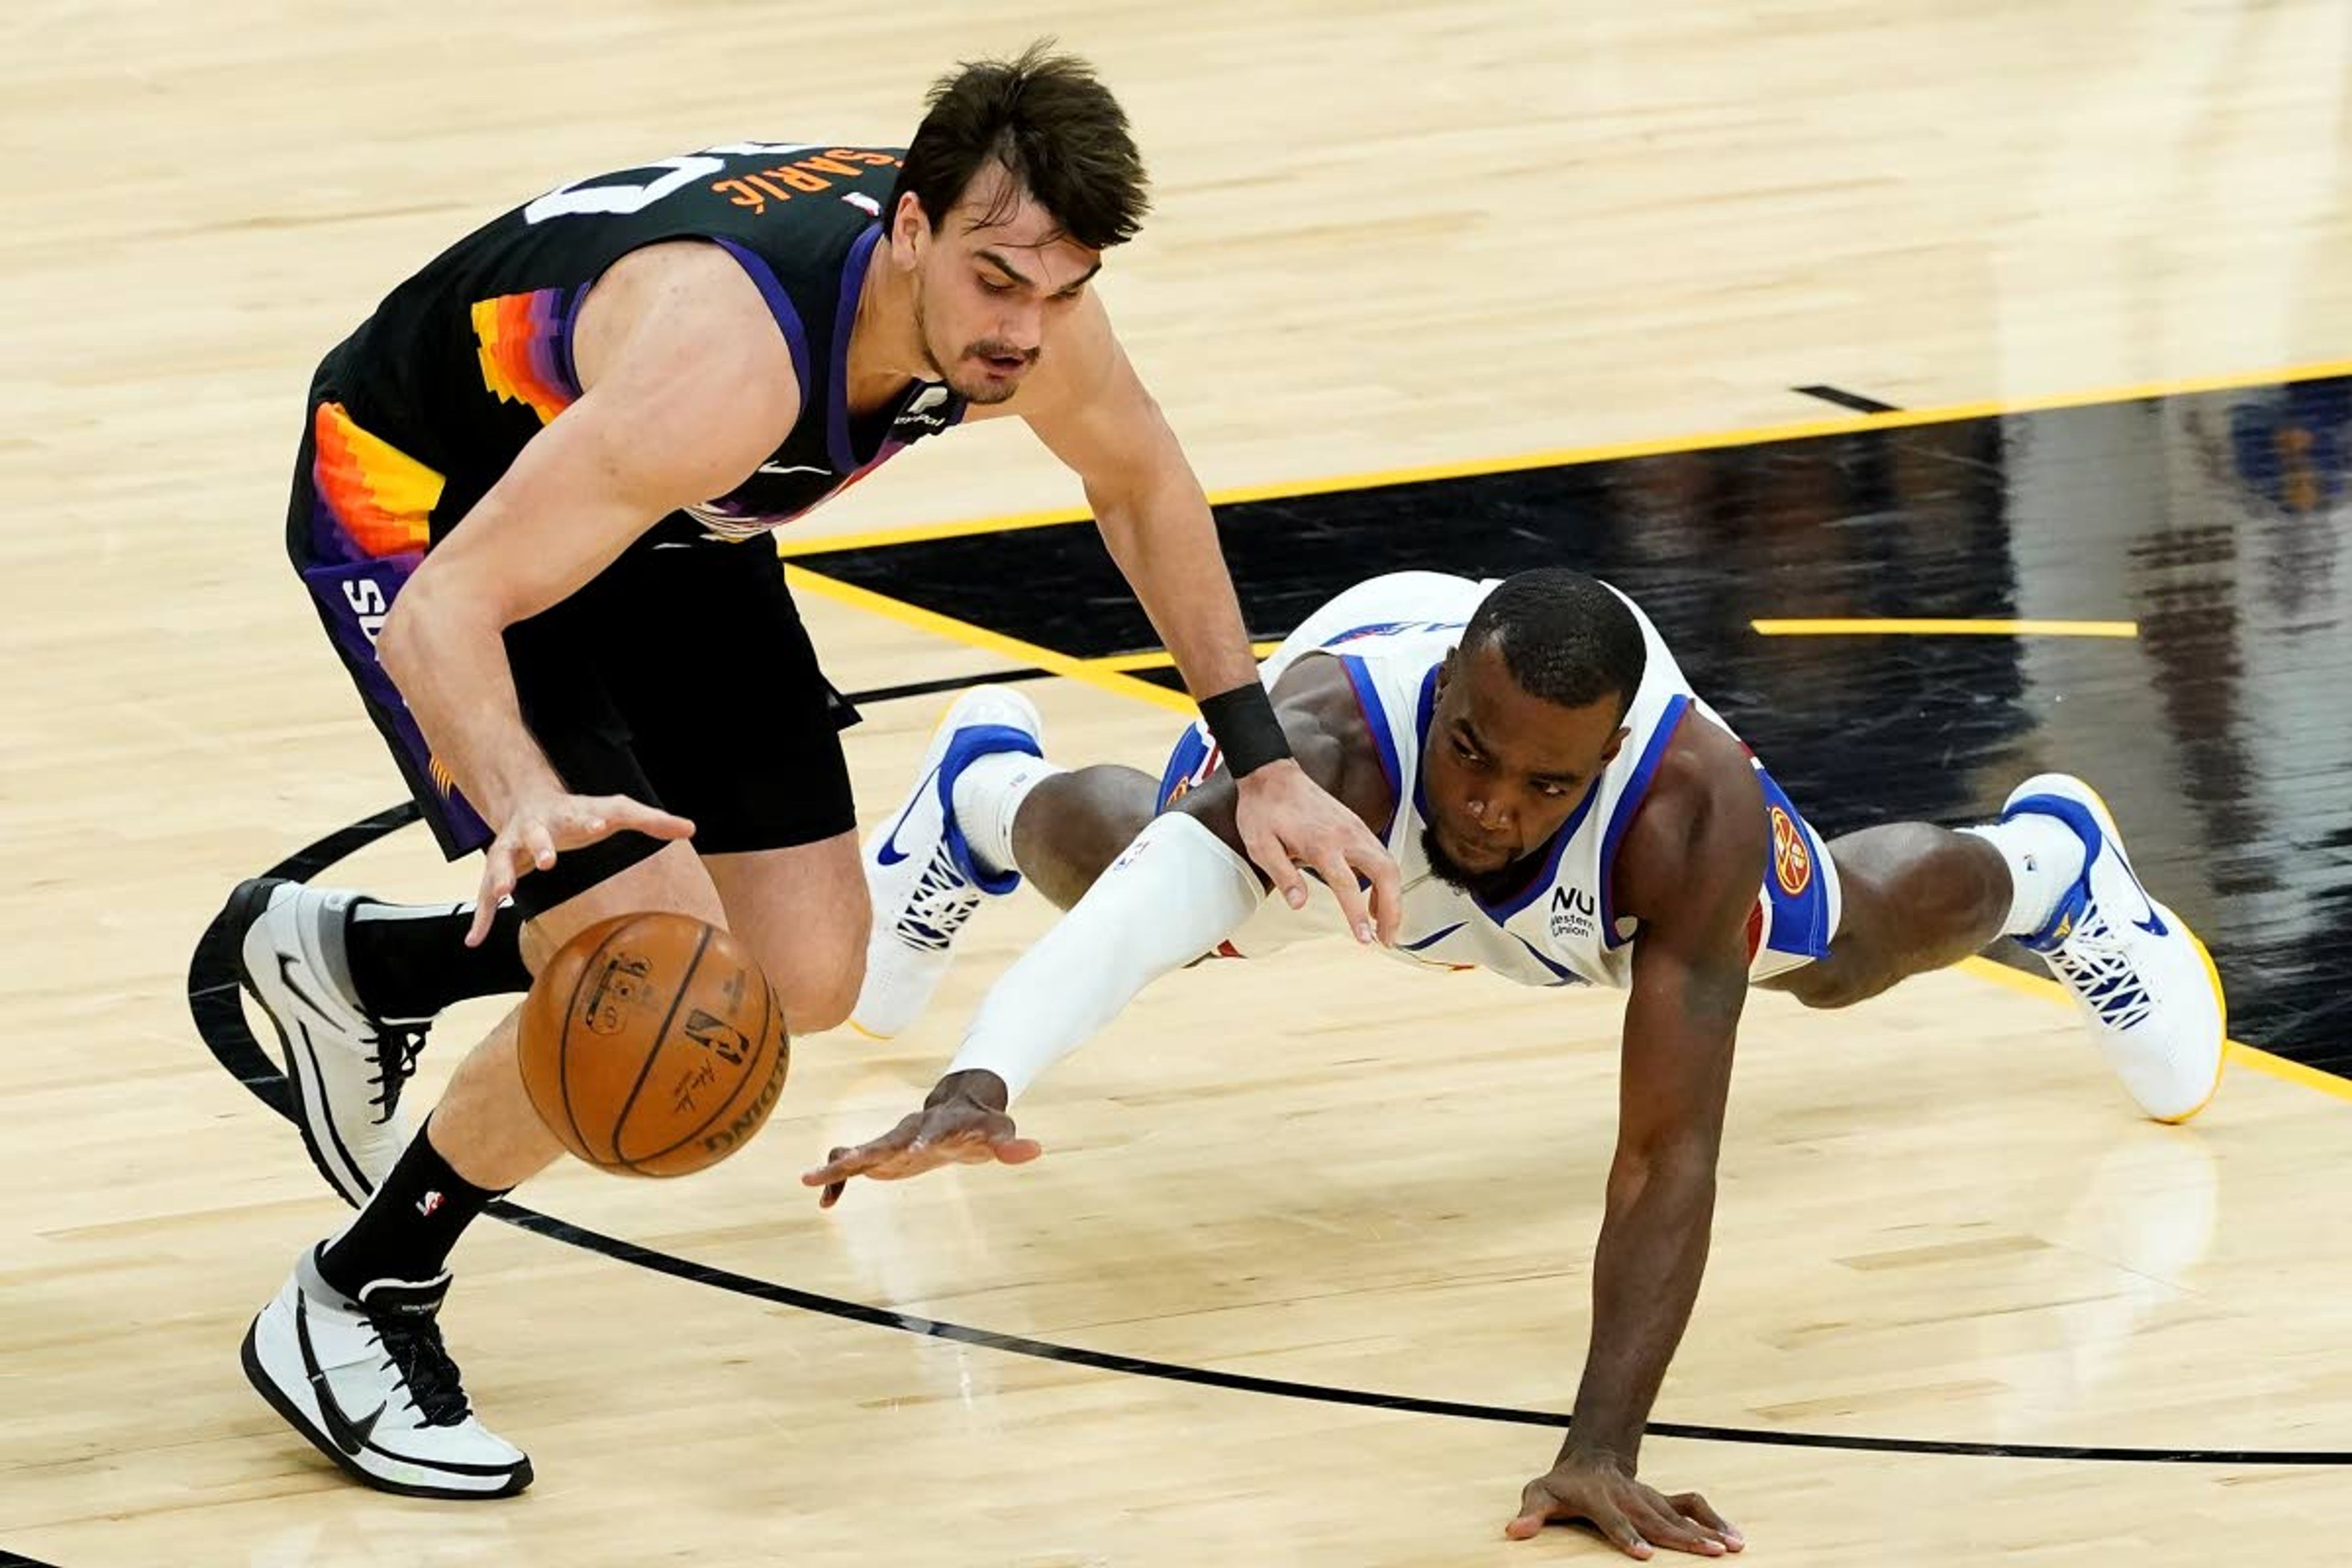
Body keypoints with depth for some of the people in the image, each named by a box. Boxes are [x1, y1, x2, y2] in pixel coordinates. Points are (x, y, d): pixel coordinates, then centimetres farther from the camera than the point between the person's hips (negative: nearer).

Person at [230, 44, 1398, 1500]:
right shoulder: (726, 361, -42)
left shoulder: (1017, 298, -20)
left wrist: (1265, 765, 3)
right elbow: (444, 610, -43)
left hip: (656, 523, 8)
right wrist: (530, 806, -62)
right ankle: (346, 1318, 0)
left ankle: (358, 961, 27)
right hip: (419, 507, -8)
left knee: (809, 980, 6)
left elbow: (1139, 479, 4)